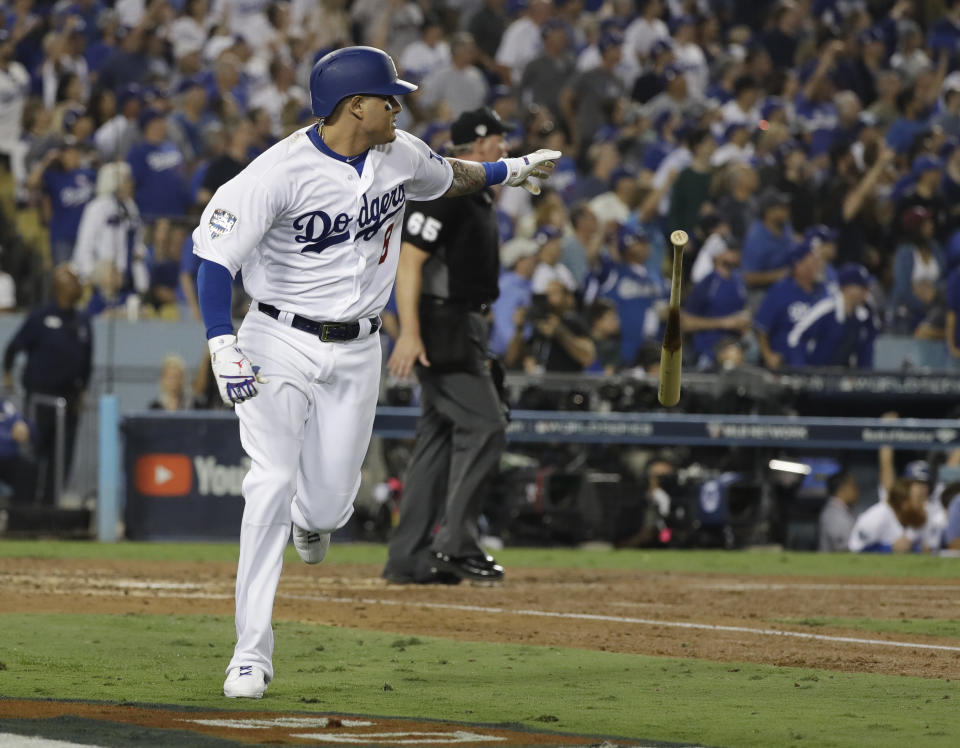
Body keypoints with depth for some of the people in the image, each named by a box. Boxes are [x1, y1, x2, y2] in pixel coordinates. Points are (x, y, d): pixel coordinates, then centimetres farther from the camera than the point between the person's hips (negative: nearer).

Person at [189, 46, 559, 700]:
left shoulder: (402, 155, 0)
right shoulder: (281, 172, -18)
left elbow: (444, 177, 26)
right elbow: (215, 258, -19)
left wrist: (509, 172, 36)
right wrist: (222, 346, -29)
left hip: (357, 352, 4)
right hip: (281, 344, -4)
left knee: (327, 506, 0)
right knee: (272, 486, -17)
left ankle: (315, 517, 42)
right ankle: (253, 652, -12)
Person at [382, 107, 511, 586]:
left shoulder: (479, 198, 18)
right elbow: (409, 260, -20)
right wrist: (410, 332, -27)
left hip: (464, 326, 11)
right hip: (440, 326, -11)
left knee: (439, 435, 9)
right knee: (483, 425, -14)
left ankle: (409, 559, 10)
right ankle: (456, 543, -14)